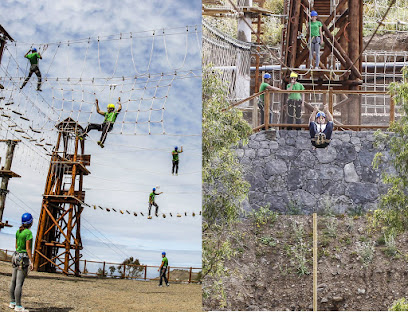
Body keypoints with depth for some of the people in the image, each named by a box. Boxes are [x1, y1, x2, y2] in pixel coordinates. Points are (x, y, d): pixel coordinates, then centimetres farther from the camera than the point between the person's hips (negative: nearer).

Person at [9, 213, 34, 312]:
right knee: (19, 283, -8)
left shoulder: (18, 231, 9)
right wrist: (31, 262, -15)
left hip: (16, 256, 9)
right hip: (24, 258, -9)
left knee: (13, 281, 12)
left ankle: (12, 303, 20)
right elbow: (28, 248, -17)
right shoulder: (28, 233, -15)